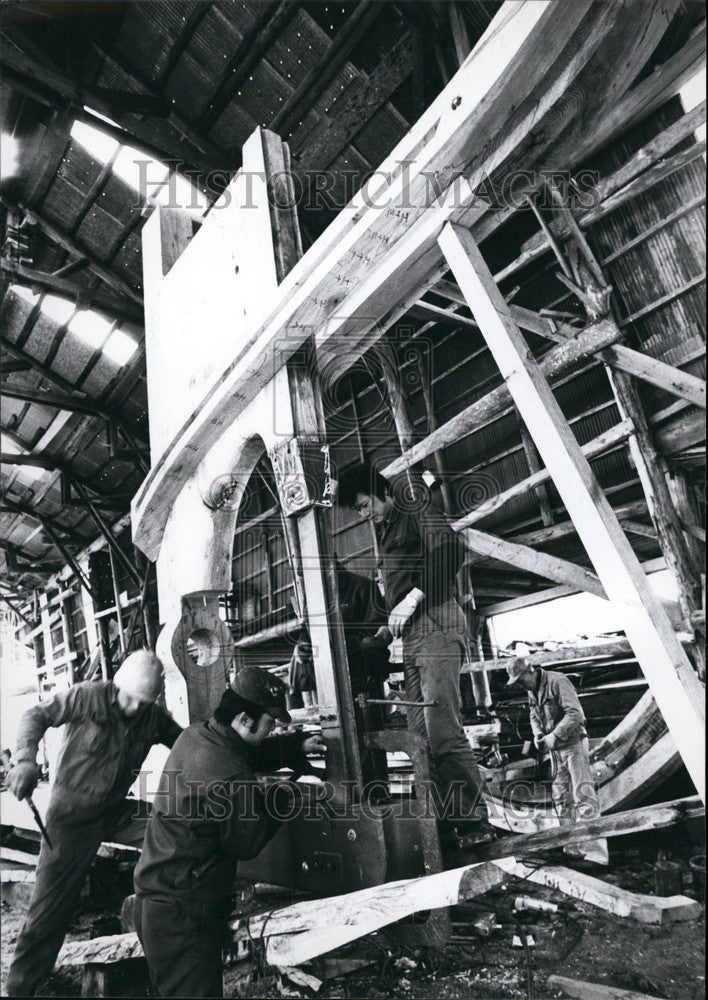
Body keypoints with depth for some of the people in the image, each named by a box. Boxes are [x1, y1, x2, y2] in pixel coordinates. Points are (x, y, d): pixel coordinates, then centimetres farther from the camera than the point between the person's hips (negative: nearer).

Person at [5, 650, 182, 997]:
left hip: (117, 812, 4)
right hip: (72, 813, -4)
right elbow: (37, 716, -11)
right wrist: (26, 760, -25)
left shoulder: (155, 717, -5)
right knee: (50, 906, -2)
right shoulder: (88, 696, -18)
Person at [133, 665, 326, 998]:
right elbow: (247, 844, -15)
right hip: (182, 917, -9)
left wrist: (299, 745, 5)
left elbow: (252, 753, 13)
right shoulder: (231, 777, -30)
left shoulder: (194, 735, -3)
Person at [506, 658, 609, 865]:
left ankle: (594, 850, -10)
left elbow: (575, 714, -25)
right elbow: (534, 715, 20)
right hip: (555, 749, 8)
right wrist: (537, 734, 0)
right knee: (561, 798, 12)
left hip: (573, 743, -8)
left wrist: (553, 736, -25)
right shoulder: (531, 691, 7)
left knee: (583, 794, -11)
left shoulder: (557, 682, -19)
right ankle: (572, 848, 21)